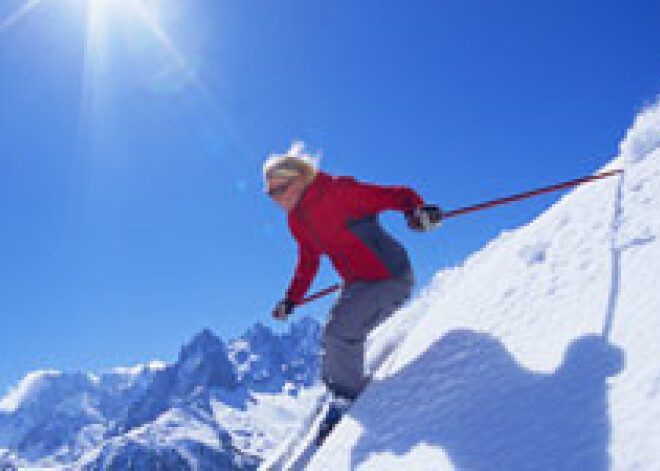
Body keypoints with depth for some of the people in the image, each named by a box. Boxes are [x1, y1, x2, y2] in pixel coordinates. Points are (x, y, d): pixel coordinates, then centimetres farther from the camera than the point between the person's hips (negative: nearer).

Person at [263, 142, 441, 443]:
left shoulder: (337, 192, -19)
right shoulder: (296, 220, 7)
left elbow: (395, 195, -17)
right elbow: (308, 262, 20)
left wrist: (418, 209, -37)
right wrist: (292, 300, 18)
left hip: (390, 279, -9)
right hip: (357, 284, 9)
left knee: (339, 334, -18)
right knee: (343, 341, 12)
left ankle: (345, 403, 2)